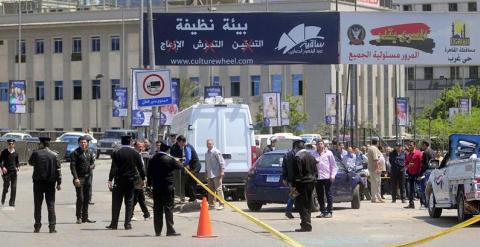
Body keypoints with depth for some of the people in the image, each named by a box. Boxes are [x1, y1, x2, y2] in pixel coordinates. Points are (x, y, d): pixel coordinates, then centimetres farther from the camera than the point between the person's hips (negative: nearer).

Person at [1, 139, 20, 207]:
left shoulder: (15, 153, 7)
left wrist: (17, 167, -2)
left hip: (13, 171, 2)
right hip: (6, 171, -2)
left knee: (14, 188, -3)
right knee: (6, 187, -2)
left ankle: (12, 202, 4)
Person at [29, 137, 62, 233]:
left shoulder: (36, 153, -5)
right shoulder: (54, 155, -2)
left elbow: (30, 162, 14)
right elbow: (58, 170, -2)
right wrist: (59, 183, 2)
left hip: (38, 183, 0)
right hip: (50, 183, 0)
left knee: (37, 205, 7)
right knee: (51, 205, 4)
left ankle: (37, 226, 8)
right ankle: (52, 227, 0)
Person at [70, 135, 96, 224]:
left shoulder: (90, 153, 11)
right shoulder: (75, 153, -6)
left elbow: (92, 163, 19)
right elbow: (72, 166, -10)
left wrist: (92, 166, -7)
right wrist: (76, 178, -19)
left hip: (87, 177, 5)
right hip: (79, 178, -5)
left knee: (87, 198, 8)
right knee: (80, 198, -6)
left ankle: (85, 217, 15)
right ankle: (79, 217, 2)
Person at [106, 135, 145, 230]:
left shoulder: (116, 153, -6)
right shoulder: (135, 153, 1)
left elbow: (113, 168, -12)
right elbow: (140, 167, 6)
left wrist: (110, 180, -13)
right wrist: (142, 179, 17)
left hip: (119, 180, -2)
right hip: (131, 180, 2)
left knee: (116, 203, 4)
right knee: (129, 202, 7)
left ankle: (114, 224, 5)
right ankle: (127, 224, 3)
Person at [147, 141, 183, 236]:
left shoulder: (153, 159, 2)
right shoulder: (170, 159, -13)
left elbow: (149, 172, 8)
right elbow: (180, 166, -2)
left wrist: (149, 183, 18)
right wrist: (177, 161, 19)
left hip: (156, 187, 5)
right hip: (168, 187, -4)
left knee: (157, 209, 8)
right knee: (168, 208, -2)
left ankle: (157, 230, 10)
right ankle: (170, 230, -5)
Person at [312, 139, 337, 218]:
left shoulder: (328, 153, 5)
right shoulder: (315, 155, 13)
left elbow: (333, 165, 4)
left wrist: (333, 175, -5)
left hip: (327, 177, -4)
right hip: (318, 178, 4)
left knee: (329, 194, -2)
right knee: (319, 196, 7)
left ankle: (329, 211, 0)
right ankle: (323, 211, 14)